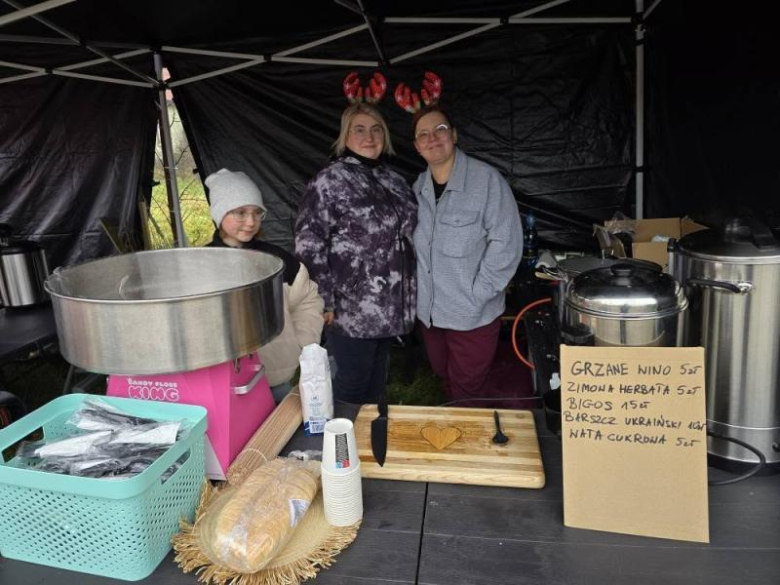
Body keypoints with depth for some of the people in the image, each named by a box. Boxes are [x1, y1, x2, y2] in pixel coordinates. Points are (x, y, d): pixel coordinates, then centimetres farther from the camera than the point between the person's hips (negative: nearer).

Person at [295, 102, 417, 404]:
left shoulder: (394, 181, 11)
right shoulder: (328, 181, -10)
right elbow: (308, 244, -14)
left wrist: (406, 297, 14)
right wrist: (327, 299, -16)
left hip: (391, 306, 6)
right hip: (352, 308, -6)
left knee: (377, 382, 19)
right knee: (353, 384, 6)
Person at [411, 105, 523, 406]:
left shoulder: (486, 179, -14)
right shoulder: (419, 187, 6)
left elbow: (506, 242, -16)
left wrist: (477, 295, -17)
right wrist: (416, 291, 5)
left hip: (472, 316, -6)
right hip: (429, 312, 6)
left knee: (468, 392, 6)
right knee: (446, 380, 22)